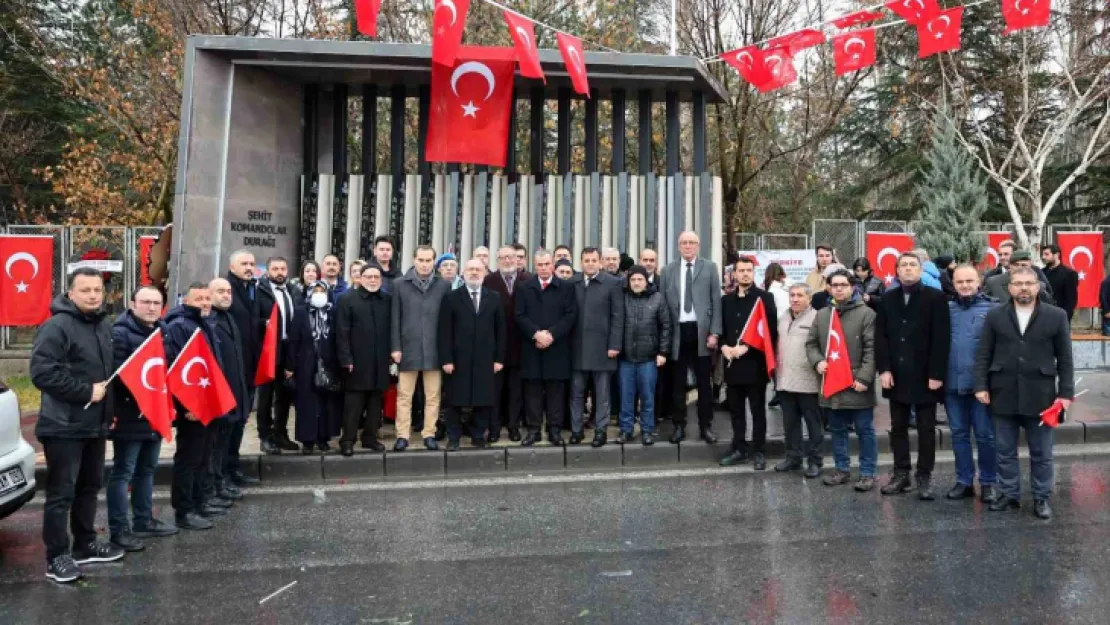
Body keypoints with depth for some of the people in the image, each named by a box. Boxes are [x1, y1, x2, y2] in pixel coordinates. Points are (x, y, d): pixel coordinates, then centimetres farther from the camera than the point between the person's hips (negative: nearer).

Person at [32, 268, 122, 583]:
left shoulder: (102, 326, 12)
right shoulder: (56, 327, -16)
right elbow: (42, 372, -25)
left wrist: (108, 405, 14)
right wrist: (86, 392, -22)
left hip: (95, 424, 9)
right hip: (64, 426, -9)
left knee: (90, 486, 17)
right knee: (61, 492, -2)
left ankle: (85, 545, 30)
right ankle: (57, 557, 9)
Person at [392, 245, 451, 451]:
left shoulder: (444, 285, 3)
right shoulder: (400, 284, 3)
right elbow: (395, 318, 3)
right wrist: (395, 347, -3)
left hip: (434, 349, 0)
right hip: (408, 348, 0)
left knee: (433, 396, 6)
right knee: (404, 395, 5)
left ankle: (429, 434, 15)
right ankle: (403, 435, 13)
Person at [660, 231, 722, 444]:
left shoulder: (710, 267, 5)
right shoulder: (668, 270, 7)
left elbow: (716, 301, 1)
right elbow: (663, 303, 4)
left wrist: (714, 332, -7)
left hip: (701, 330, -1)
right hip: (677, 331, 1)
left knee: (704, 382, 7)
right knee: (678, 383, 7)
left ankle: (706, 426, 17)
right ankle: (679, 426, 17)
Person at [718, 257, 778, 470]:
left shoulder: (764, 298, -3)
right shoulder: (726, 300, 14)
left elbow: (771, 331, -8)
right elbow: (721, 328, 16)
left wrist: (746, 347, -16)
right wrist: (724, 346, -4)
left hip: (755, 363, -5)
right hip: (732, 363, 5)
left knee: (758, 410, 3)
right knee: (736, 410, 11)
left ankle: (759, 453, 11)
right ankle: (739, 450, 21)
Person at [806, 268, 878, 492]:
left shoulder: (866, 313, -5)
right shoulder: (822, 315, 11)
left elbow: (872, 349, -11)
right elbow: (811, 343, 17)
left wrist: (864, 377, -18)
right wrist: (817, 361, -3)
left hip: (857, 384, -5)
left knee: (865, 430, 4)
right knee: (837, 430, 15)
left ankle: (868, 473, 14)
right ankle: (842, 469, 28)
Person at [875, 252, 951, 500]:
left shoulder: (936, 297, -4)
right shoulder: (887, 299, 7)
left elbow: (941, 339, -9)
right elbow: (880, 336, 3)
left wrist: (936, 374, -15)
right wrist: (884, 369, -7)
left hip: (925, 375, -3)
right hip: (896, 375, 4)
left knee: (926, 429, 6)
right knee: (898, 428, 10)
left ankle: (924, 477, 14)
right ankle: (901, 474, 18)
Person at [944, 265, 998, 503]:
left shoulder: (991, 309, -5)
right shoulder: (946, 309, 5)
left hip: (980, 383, -3)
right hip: (952, 383, 3)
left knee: (985, 435, 6)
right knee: (959, 434, 12)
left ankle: (988, 482, 21)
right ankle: (964, 480, 23)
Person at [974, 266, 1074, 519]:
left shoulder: (1056, 316, 0)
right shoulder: (995, 316, 2)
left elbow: (1064, 358, 2)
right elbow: (983, 355, 3)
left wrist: (1066, 392, -3)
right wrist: (981, 386, -4)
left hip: (1040, 396, -1)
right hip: (1004, 395, 1)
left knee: (1041, 453, 10)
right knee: (1005, 452, 11)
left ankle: (1042, 498, 24)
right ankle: (1009, 495, 24)